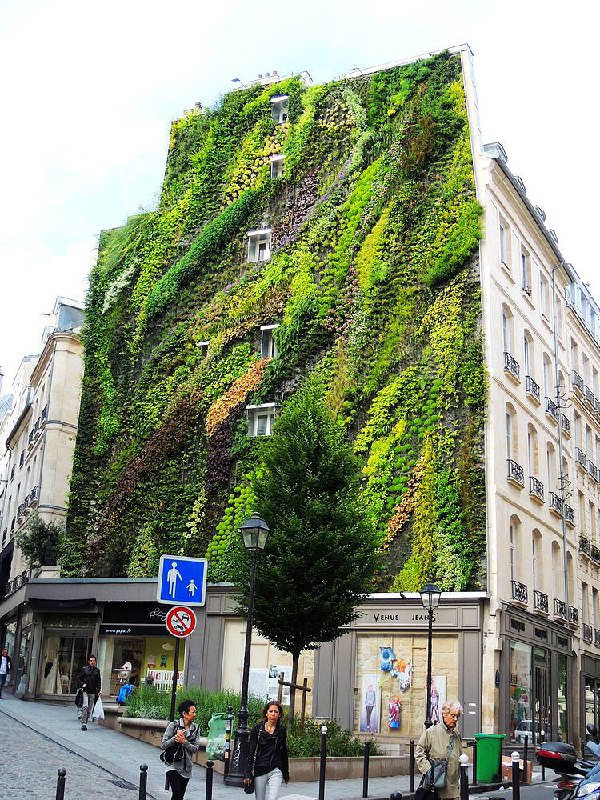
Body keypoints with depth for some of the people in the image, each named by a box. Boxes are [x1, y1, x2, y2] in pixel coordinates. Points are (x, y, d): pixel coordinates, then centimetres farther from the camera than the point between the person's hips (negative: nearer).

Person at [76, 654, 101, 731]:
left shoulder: (97, 670, 9)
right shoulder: (84, 669, 2)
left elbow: (99, 681, 13)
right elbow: (78, 678, 9)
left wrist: (99, 690, 1)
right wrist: (82, 684, -7)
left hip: (93, 692, 3)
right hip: (85, 691, -3)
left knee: (90, 708, 5)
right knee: (85, 706, -15)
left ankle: (85, 723, 15)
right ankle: (83, 723, -13)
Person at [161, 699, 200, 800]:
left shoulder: (195, 728, 1)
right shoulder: (173, 725, -8)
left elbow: (195, 749, -3)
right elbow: (164, 745, -8)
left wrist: (184, 741, -18)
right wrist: (175, 738, -23)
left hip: (186, 767, 4)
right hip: (173, 765, -4)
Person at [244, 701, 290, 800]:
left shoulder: (281, 731, 5)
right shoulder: (257, 729, -2)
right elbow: (250, 752, -3)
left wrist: (286, 773, 18)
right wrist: (247, 774, -7)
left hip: (275, 771, 1)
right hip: (259, 771, -1)